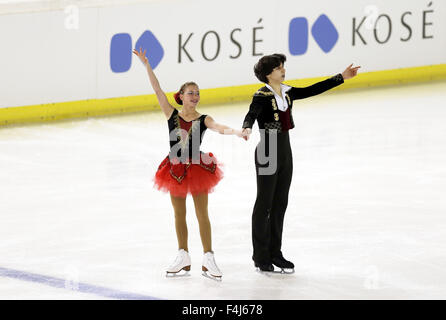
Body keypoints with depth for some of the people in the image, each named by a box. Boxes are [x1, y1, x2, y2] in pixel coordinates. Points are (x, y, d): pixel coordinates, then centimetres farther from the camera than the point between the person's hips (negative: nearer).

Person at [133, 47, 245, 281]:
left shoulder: (203, 120, -5)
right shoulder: (172, 115, -3)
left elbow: (219, 128, -23)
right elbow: (157, 89, -7)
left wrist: (235, 132, -44)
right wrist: (146, 64, -11)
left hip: (197, 168, -2)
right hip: (176, 169, 2)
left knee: (202, 214, 2)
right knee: (179, 215, 12)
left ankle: (208, 261, 6)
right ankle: (183, 258, 24)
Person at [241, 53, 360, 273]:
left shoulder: (287, 93, 6)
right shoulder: (262, 96, -16)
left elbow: (313, 90, 11)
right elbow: (251, 114, -33)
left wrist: (342, 77, 11)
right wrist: (247, 128, -55)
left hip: (285, 151, 7)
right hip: (267, 154, -7)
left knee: (280, 204, 12)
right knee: (264, 204, 1)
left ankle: (275, 253, 20)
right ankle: (260, 257, 9)